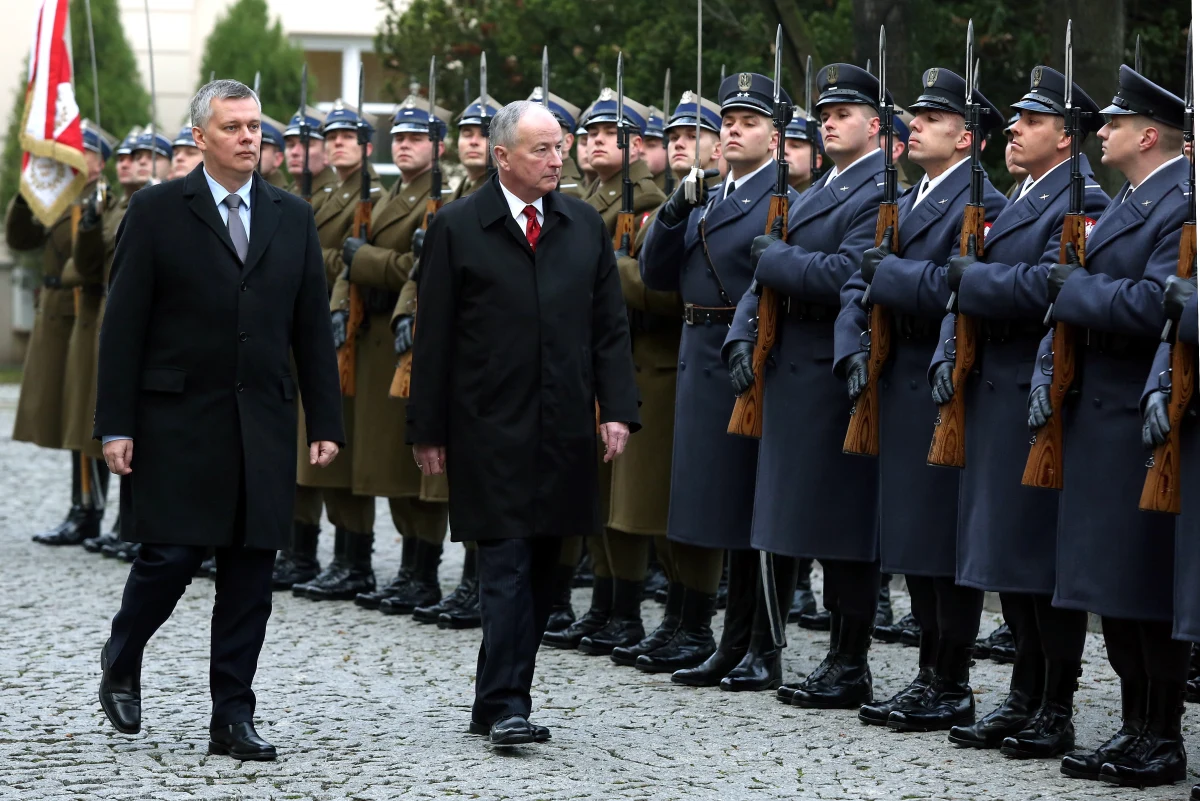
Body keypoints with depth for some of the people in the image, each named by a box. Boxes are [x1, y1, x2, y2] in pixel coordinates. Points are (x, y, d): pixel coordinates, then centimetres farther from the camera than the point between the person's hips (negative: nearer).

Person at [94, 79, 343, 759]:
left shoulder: (293, 218, 10)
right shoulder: (157, 212, -1)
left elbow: (313, 328, 11)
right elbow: (124, 325, -3)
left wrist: (326, 422, 5)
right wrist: (116, 424, -9)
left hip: (264, 424, 4)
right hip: (177, 421, -3)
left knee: (251, 575, 3)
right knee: (171, 558, -4)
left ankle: (233, 716, 10)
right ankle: (121, 666, 24)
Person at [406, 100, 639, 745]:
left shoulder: (585, 226, 11)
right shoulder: (457, 228, -1)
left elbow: (610, 328, 11)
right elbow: (435, 339, -1)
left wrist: (617, 409, 0)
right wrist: (427, 431, -3)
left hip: (564, 430, 4)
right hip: (490, 431, -4)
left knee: (540, 570, 7)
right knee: (506, 565, -10)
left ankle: (499, 702, 15)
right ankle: (505, 705, -11)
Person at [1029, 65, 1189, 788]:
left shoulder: (1184, 202, -14)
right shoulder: (1128, 202, 17)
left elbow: (1154, 304, -25)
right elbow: (1090, 293, 21)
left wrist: (1071, 287, -13)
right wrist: (1052, 362, 6)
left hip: (1146, 422, -10)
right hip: (1100, 415, 10)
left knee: (1150, 588, -3)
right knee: (1113, 584, 13)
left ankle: (1163, 740, 4)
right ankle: (1136, 727, 21)